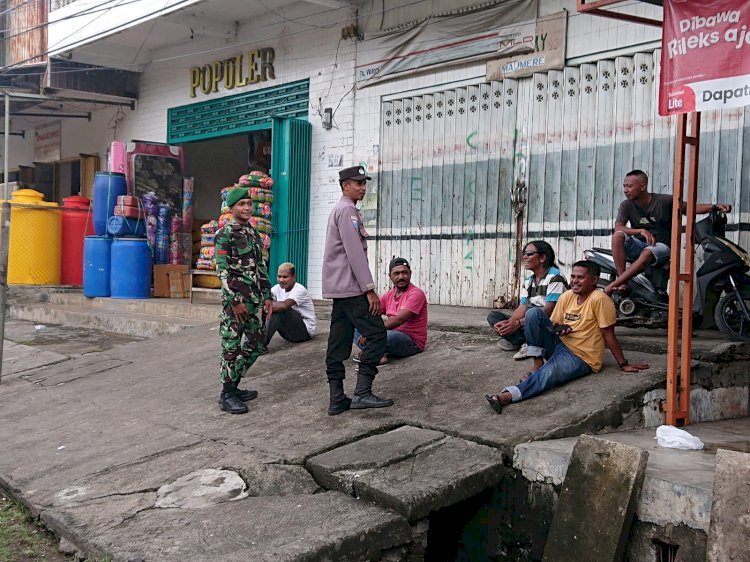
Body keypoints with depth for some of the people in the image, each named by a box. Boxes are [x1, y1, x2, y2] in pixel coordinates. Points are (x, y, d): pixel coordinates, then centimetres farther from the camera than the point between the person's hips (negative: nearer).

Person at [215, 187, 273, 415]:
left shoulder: (253, 234, 16)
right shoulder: (225, 234, -7)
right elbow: (223, 270, -13)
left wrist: (267, 296, 13)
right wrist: (235, 301, -17)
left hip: (253, 300, 8)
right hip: (234, 299, -8)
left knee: (254, 346, 12)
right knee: (231, 347, -4)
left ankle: (233, 385, 24)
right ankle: (227, 395, 4)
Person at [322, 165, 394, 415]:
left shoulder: (340, 210, 22)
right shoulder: (347, 210, -11)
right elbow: (355, 253, -18)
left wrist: (365, 287, 21)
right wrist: (369, 289, -19)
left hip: (339, 289, 10)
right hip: (350, 288, -10)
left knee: (339, 343, 7)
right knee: (376, 334, -9)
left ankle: (337, 399, 8)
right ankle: (362, 393, -13)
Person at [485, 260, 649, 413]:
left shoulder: (599, 299, -14)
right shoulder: (567, 296, 5)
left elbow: (609, 335, -12)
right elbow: (553, 324, 14)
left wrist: (624, 364, -11)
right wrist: (559, 328, -11)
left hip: (581, 358, -7)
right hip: (560, 345, 7)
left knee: (549, 373, -37)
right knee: (534, 313, -12)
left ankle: (507, 396, -48)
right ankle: (537, 365, -10)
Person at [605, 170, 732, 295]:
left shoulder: (664, 201, -5)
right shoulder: (626, 205, 1)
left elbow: (693, 208, -4)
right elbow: (618, 227, -13)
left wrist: (715, 206, -21)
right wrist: (641, 231, -29)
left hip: (661, 246, -3)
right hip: (638, 245, 3)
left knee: (647, 253, -38)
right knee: (617, 236, -28)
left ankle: (612, 285, -38)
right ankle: (622, 282, -34)